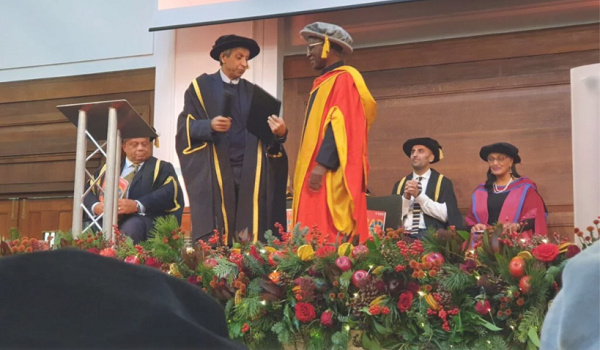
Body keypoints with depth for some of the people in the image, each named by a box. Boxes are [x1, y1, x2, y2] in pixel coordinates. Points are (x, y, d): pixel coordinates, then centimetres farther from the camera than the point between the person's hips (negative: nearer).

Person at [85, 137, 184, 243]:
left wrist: (137, 206, -18)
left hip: (144, 221, -3)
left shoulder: (162, 168, 15)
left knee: (132, 227, -36)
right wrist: (95, 206, -7)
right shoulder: (107, 168, 27)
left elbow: (169, 194, -4)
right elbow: (89, 191, 17)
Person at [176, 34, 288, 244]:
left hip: (249, 173, 3)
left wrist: (279, 133, -14)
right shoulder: (201, 87, 8)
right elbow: (185, 126, 0)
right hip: (213, 172, -3)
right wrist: (209, 125, -18)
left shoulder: (254, 93, 17)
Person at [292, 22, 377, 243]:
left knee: (329, 234, -12)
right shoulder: (325, 82, 22)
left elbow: (341, 124, -18)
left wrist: (322, 165, -24)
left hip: (330, 174, -10)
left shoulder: (343, 78, -8)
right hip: (317, 172, 10)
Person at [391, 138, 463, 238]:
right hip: (404, 235, 2)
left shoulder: (443, 182, 6)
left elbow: (445, 215, -7)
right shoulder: (399, 185, 14)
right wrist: (406, 197, -7)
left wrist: (419, 195, -10)